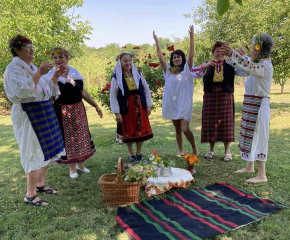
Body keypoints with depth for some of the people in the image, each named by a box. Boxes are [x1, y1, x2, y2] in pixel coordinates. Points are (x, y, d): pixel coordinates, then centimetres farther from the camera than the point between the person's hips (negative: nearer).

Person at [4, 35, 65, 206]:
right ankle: (30, 195, 6)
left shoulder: (32, 68, 16)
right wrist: (39, 73, -22)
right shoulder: (14, 69, -9)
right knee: (35, 153, -6)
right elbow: (23, 91, -25)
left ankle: (40, 184, 29)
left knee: (46, 151, 13)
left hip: (45, 113, 9)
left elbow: (49, 90, 20)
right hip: (29, 115, -9)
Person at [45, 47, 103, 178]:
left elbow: (83, 92, 12)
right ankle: (72, 167, 22)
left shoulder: (75, 72, 5)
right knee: (68, 138, 5)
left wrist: (96, 105, 12)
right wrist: (56, 76, -33)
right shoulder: (51, 75, -6)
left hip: (78, 110, 4)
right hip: (62, 112, -4)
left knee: (81, 136, 11)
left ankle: (80, 164, 31)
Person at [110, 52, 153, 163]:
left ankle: (139, 152, 28)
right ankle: (131, 153, 27)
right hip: (126, 108, -3)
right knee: (128, 130, 8)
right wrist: (116, 113, -11)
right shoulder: (116, 77, -7)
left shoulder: (138, 73, 2)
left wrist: (148, 106, 2)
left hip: (139, 106, 3)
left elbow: (146, 90, 6)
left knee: (141, 129, 8)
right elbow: (113, 96, -7)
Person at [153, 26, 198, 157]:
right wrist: (156, 41, -3)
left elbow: (191, 55, -10)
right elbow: (161, 58, 3)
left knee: (185, 129, -11)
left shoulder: (186, 70, 0)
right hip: (172, 103, 4)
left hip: (184, 103, -3)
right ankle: (180, 150, 26)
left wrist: (191, 36, -17)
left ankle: (194, 147, 13)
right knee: (177, 129, 12)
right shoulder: (168, 71, 7)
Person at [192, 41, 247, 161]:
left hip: (226, 97, -1)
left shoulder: (230, 65, 5)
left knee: (226, 122, 0)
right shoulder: (207, 65, 7)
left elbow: (244, 73, -7)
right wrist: (205, 66, -24)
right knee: (210, 122, 4)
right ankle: (211, 149, 19)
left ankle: (227, 150, 12)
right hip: (210, 97, 1)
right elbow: (194, 73, -8)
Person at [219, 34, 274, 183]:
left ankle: (262, 175, 4)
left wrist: (232, 53, -44)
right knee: (250, 136, 16)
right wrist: (229, 55, 18)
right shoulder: (259, 65, 12)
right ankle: (250, 167, 30)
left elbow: (249, 68, -36)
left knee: (257, 137, -5)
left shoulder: (265, 66, -17)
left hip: (259, 106, -10)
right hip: (251, 105, 10)